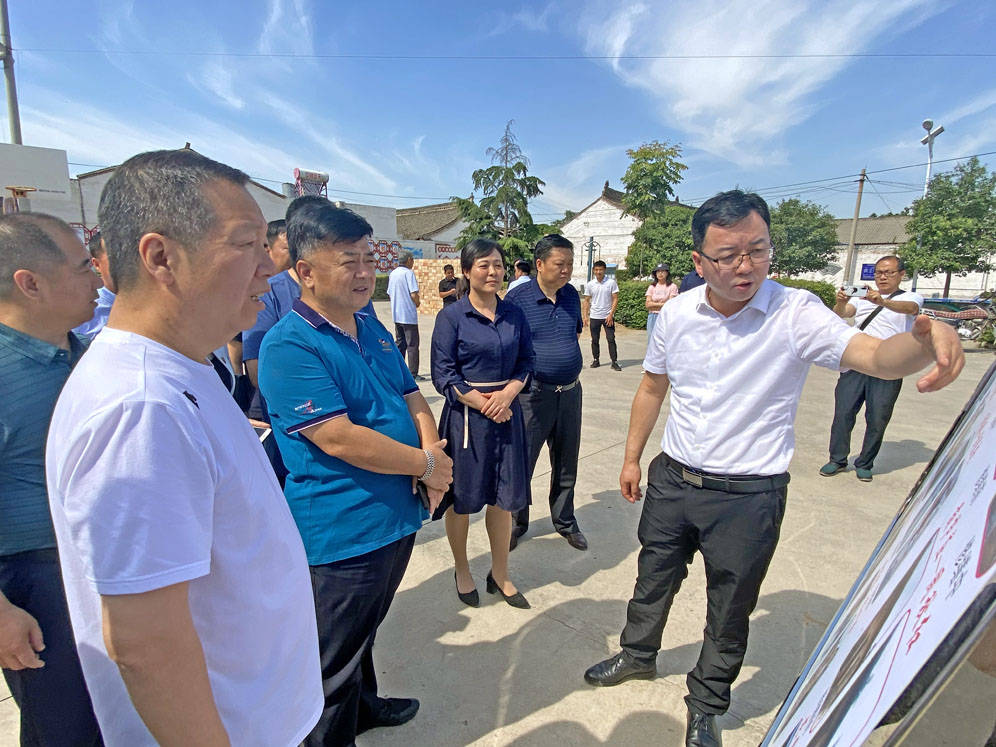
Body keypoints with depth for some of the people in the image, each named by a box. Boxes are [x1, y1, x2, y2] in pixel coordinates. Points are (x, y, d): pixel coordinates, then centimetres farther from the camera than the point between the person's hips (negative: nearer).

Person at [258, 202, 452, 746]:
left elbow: (413, 398, 9)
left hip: (398, 517, 8)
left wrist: (433, 452, -11)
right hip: (342, 534, -8)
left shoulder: (374, 329, 7)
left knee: (365, 631, 30)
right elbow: (340, 439, -26)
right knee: (335, 659, 15)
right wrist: (428, 464, -16)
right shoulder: (289, 346, -20)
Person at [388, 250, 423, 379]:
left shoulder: (392, 273, 10)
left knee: (399, 343, 16)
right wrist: (418, 303, -2)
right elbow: (414, 294, -20)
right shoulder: (408, 273, -13)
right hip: (409, 315, -7)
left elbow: (390, 293, 15)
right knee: (412, 344, -1)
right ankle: (413, 374, 1)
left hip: (396, 314, 8)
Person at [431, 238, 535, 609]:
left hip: (507, 412, 4)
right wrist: (483, 404, -14)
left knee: (504, 496, 11)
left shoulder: (514, 314, 6)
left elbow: (526, 360, 8)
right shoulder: (451, 317, -6)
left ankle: (499, 575, 31)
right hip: (466, 415, -4)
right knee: (461, 499, 9)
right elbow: (443, 374, -9)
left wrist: (507, 394, -10)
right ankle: (461, 571, 33)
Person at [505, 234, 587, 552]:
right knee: (521, 463, 6)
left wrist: (569, 364, 14)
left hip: (570, 392, 5)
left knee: (566, 465, 17)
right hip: (533, 394, -5)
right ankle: (516, 523, 28)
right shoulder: (518, 297, -10)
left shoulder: (572, 295, 5)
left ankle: (565, 522, 36)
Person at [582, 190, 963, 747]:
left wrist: (927, 339, -55)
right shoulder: (677, 313, -4)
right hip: (672, 479, 4)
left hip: (748, 496, -3)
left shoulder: (795, 313, -16)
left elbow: (874, 355, -32)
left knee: (729, 612, 17)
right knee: (654, 577, 23)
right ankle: (638, 654, 52)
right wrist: (632, 457, 10)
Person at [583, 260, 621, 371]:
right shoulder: (590, 284, 3)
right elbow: (587, 301, 8)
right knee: (595, 340, 8)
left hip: (608, 317, -2)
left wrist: (611, 315, -12)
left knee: (611, 339, -3)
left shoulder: (611, 282, -4)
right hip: (594, 317, 2)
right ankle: (595, 360, 19)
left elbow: (615, 299, -4)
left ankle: (614, 362, 2)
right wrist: (585, 316, 0)